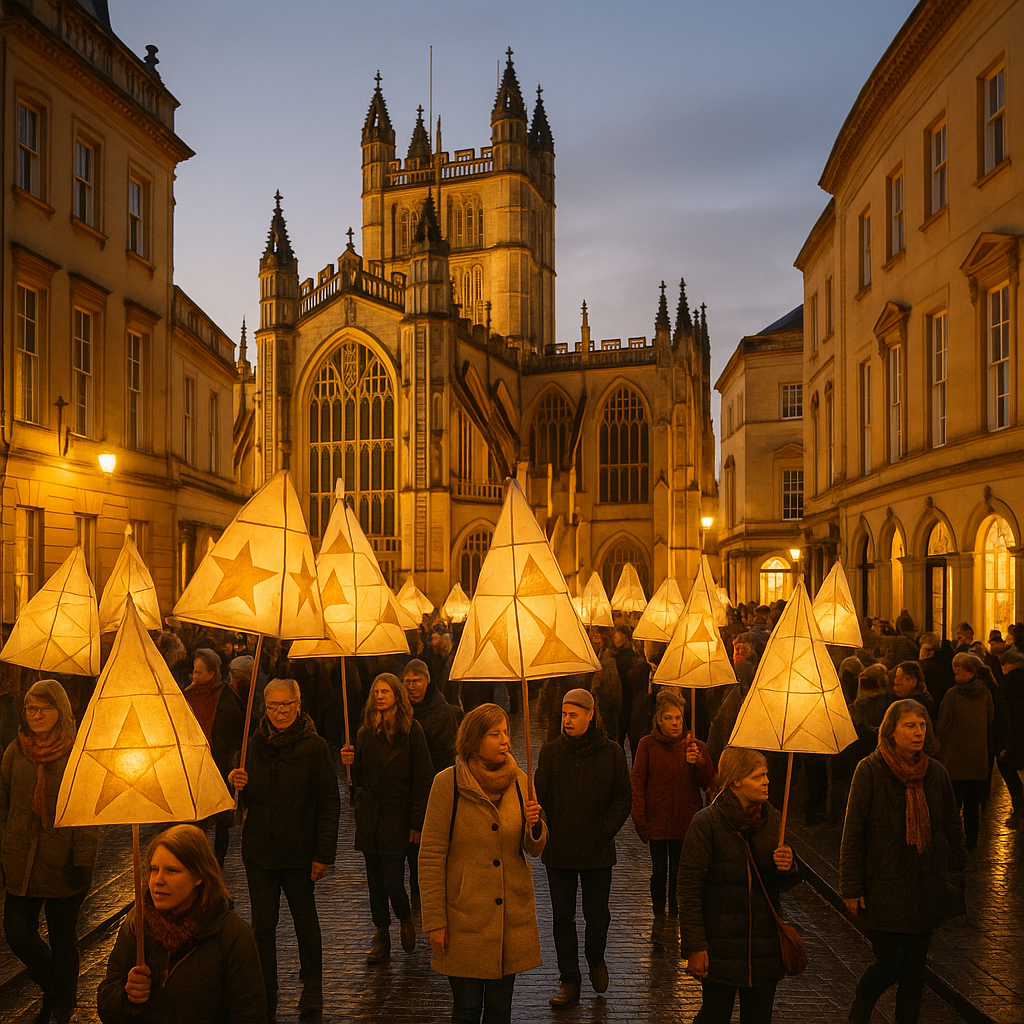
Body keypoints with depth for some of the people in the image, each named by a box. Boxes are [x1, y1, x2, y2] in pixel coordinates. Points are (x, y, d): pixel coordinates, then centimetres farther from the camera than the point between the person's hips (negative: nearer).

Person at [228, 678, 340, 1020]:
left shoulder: (314, 747, -10)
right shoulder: (253, 745, 4)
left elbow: (330, 805, -9)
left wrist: (323, 854, -13)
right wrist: (235, 784, -7)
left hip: (299, 852, -3)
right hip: (258, 851, 3)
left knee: (305, 919, 12)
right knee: (262, 925, 7)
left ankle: (312, 987, 30)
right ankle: (265, 996, 22)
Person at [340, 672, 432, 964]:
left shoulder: (411, 730, -6)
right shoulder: (366, 731, 7)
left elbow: (422, 778, -6)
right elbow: (359, 778, 11)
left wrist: (417, 822, -9)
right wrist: (350, 762, -12)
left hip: (397, 816, -4)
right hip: (369, 816, 4)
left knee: (393, 881, -6)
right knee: (375, 881, 9)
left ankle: (405, 918, 24)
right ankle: (382, 937, 23)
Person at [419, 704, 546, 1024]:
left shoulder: (518, 780, 2)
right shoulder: (448, 783, -11)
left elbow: (534, 849, 7)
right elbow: (430, 857, -8)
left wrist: (535, 825, -15)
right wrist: (435, 921, -9)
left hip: (513, 915, 4)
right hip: (465, 917, -4)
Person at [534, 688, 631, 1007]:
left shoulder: (611, 752, -3)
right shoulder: (551, 752, 0)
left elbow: (623, 798, 2)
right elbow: (540, 797, 3)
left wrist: (605, 829, -6)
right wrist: (546, 831, -10)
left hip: (598, 850, -1)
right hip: (558, 850, 1)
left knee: (597, 915, 7)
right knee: (562, 917, 9)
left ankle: (596, 959, 37)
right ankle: (569, 980, 22)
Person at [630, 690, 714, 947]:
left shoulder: (695, 747, 0)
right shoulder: (648, 745, -5)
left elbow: (708, 784, 0)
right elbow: (637, 782, -3)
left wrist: (698, 762, -18)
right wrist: (640, 819, -8)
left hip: (685, 821, 1)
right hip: (657, 820, -1)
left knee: (678, 872, 9)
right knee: (659, 871, 6)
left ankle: (673, 918, 25)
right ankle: (658, 918, 25)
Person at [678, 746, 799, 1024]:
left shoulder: (771, 819, 3)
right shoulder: (706, 823, -13)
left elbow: (784, 883, 13)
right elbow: (690, 890, -12)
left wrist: (788, 868, -11)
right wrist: (694, 947, -14)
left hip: (765, 946, 5)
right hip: (721, 946, -5)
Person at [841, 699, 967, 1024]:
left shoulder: (935, 773, 1)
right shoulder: (870, 771, -11)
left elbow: (953, 829, 13)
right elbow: (853, 833, -10)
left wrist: (956, 873, 14)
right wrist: (851, 887, -10)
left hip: (926, 887, 4)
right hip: (884, 888, -4)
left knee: (915, 964, 10)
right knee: (889, 964, -3)